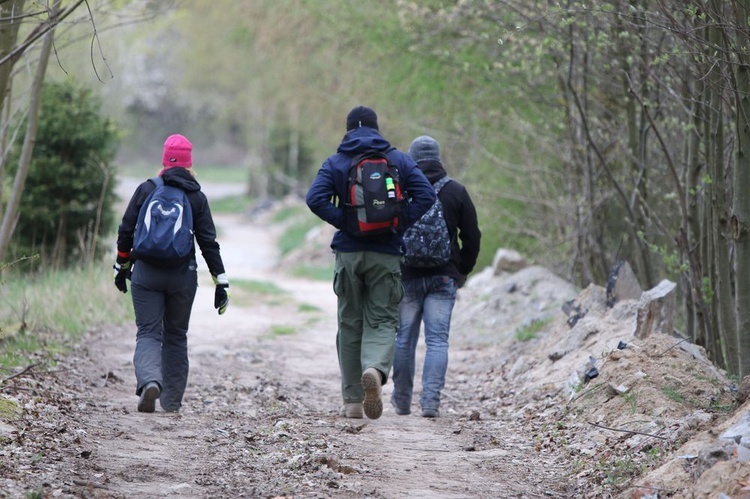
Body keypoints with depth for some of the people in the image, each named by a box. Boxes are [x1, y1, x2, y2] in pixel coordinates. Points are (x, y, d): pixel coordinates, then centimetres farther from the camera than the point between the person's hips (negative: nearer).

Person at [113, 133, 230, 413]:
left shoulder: (147, 190, 0)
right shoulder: (196, 197, 0)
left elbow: (126, 230, 2)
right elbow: (208, 241, -2)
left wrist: (122, 265, 15)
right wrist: (221, 281, 1)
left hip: (146, 273, -1)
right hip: (183, 276, 1)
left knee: (148, 333, 0)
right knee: (176, 336, 14)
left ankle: (149, 381, -29)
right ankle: (172, 401, 18)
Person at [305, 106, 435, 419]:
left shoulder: (334, 163, 2)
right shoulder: (398, 160, 4)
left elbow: (315, 199, -14)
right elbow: (426, 194, -7)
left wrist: (344, 223, -8)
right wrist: (401, 224, -4)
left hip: (348, 252, 0)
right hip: (386, 253, 0)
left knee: (350, 323, 9)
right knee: (382, 320, 3)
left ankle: (352, 401, 10)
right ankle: (375, 368, -29)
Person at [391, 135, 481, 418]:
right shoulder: (456, 192, 2)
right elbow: (472, 237, 4)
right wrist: (463, 271, 16)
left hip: (407, 277, 0)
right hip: (443, 278, 0)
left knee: (404, 338, 10)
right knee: (437, 340, -1)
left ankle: (402, 400, 17)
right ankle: (431, 400, -11)